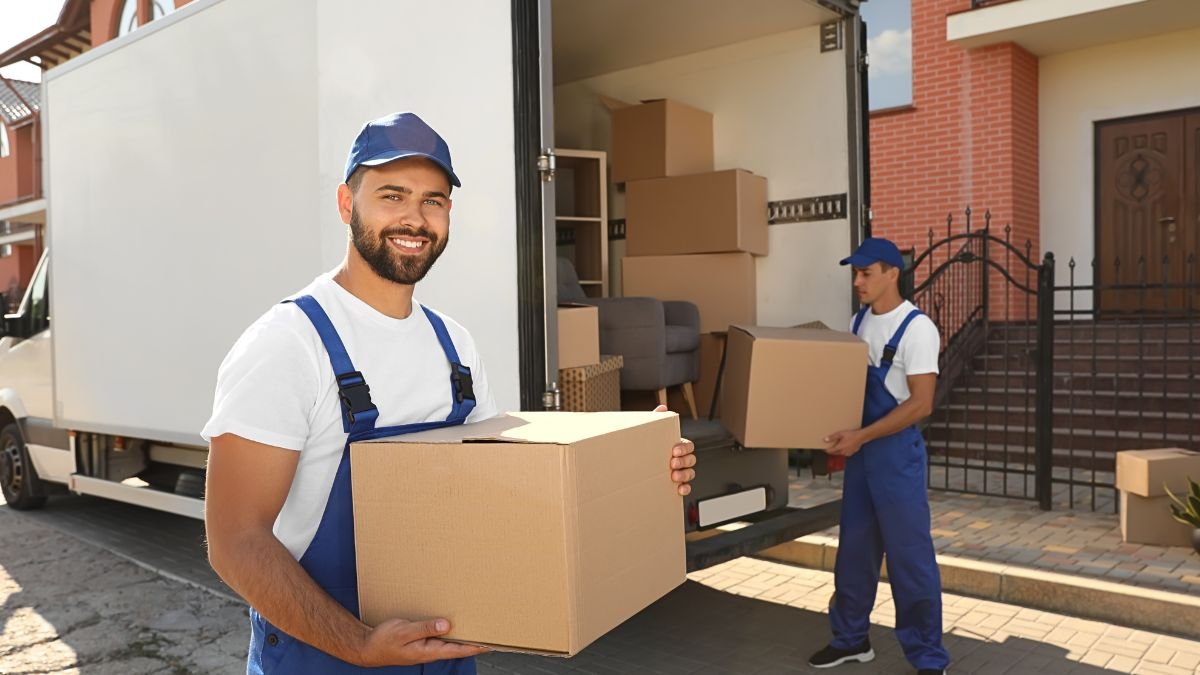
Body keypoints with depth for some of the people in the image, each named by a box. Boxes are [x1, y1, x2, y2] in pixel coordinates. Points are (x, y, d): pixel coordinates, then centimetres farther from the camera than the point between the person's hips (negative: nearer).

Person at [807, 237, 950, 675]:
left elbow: (920, 404, -19)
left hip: (897, 451, -7)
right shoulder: (859, 322, 9)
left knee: (909, 556, -1)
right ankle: (851, 638, 30)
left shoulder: (916, 328, -15)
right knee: (853, 549, 15)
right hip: (859, 450, 8)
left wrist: (862, 436, -23)